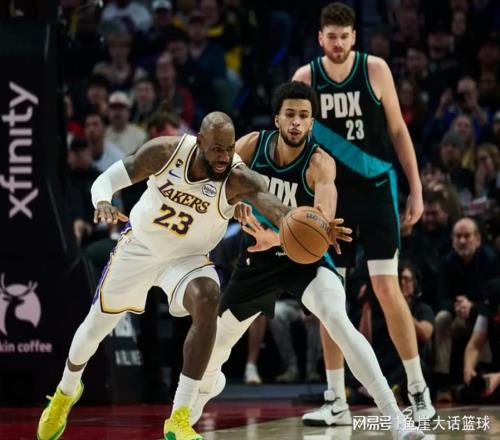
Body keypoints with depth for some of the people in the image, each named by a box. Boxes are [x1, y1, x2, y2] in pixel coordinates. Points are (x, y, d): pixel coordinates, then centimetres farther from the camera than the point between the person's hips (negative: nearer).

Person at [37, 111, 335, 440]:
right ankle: (67, 391, 49)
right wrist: (103, 203, -41)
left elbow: (270, 201, -50)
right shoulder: (166, 151, -24)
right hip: (138, 248, 2)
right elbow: (106, 180, -17)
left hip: (187, 258, -2)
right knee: (95, 329, 13)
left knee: (208, 300, -34)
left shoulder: (238, 178, -30)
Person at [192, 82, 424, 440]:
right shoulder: (251, 145, -14)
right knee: (218, 339, 15)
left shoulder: (320, 164, -24)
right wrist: (244, 213, -22)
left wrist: (278, 238, -55)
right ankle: (209, 384, 55)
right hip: (258, 257, 4)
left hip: (305, 257, -4)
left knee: (338, 321, -32)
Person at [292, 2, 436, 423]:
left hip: (376, 189, -2)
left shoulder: (375, 69, -6)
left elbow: (398, 131, 1)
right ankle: (336, 400, 11)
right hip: (330, 193, 2)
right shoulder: (306, 78, -3)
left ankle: (419, 391, 2)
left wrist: (416, 188, -2)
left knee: (387, 289, -8)